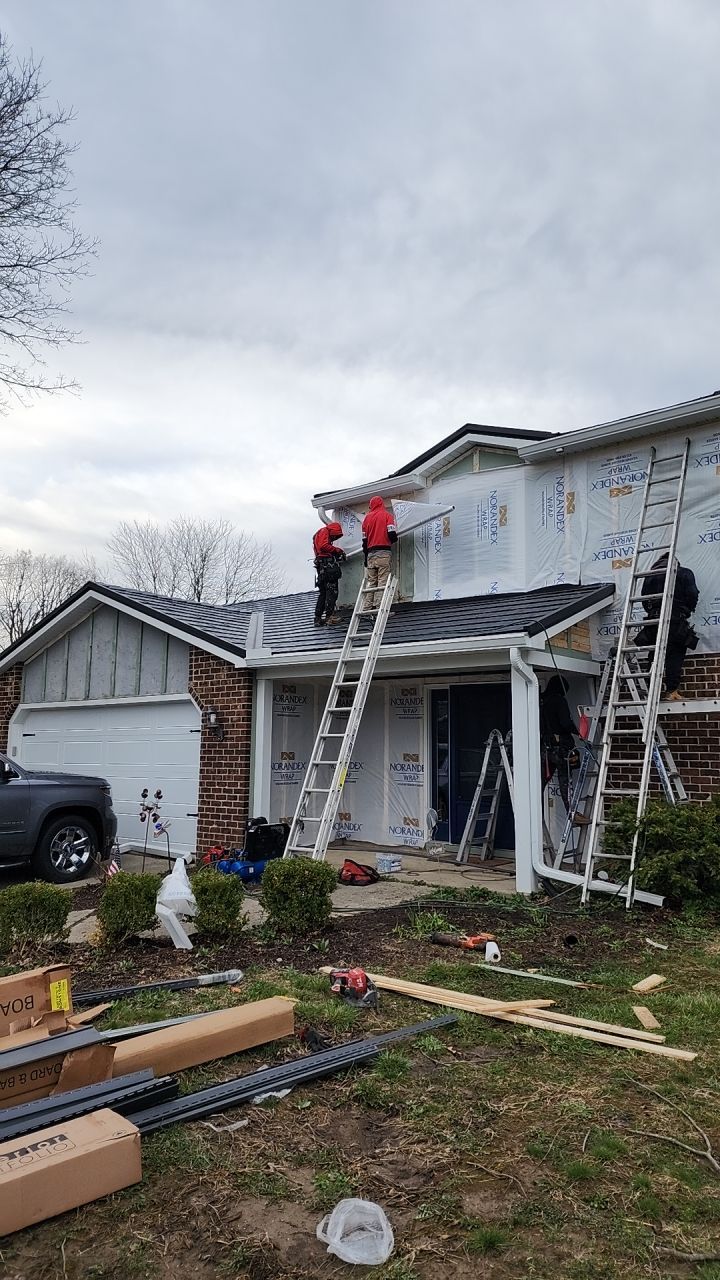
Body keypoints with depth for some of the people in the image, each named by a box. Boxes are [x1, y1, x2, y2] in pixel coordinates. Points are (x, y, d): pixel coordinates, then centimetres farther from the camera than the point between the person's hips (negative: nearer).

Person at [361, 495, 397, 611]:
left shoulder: (367, 517, 16)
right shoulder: (387, 515, 4)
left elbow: (364, 540, 15)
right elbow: (392, 533, -10)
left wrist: (365, 557, 19)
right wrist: (394, 540, 14)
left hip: (370, 553, 4)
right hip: (383, 552, -4)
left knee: (371, 582, 7)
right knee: (382, 581, -8)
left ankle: (367, 608, 1)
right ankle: (379, 607, -18)